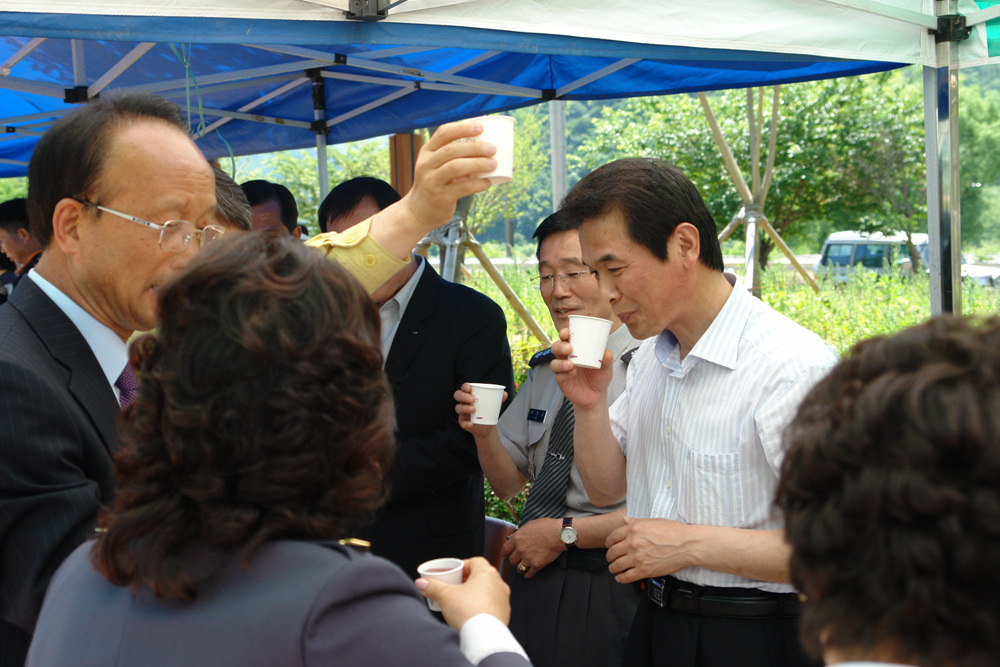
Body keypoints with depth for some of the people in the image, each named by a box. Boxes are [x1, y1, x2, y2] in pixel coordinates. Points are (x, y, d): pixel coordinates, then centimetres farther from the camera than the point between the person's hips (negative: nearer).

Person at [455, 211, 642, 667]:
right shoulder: (543, 370, 11)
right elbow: (507, 484, 14)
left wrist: (566, 532, -15)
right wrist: (484, 433, -6)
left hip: (610, 591, -6)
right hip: (530, 582, 7)